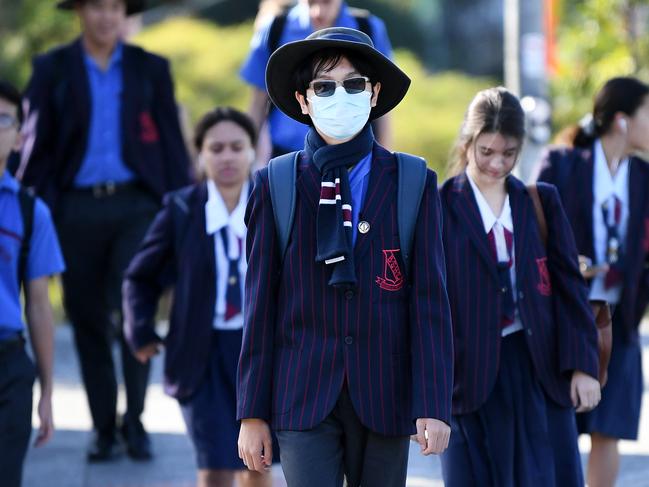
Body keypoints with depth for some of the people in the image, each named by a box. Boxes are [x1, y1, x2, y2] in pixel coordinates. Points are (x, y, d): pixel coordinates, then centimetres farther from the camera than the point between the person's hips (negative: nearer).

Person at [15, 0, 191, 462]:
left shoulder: (151, 69, 9)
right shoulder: (52, 69, 8)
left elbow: (172, 145, 9)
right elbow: (36, 146, 8)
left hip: (136, 205, -1)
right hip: (76, 208, 1)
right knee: (88, 320, 4)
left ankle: (134, 420, 0)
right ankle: (104, 428, 13)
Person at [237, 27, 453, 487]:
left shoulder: (413, 183, 4)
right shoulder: (275, 185, 4)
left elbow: (430, 300, 0)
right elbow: (261, 304, 3)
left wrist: (433, 405, -7)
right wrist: (252, 412, 1)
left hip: (385, 398, 1)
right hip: (304, 400, -1)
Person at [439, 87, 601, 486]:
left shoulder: (542, 202, 9)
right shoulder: (441, 208, 0)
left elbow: (570, 285, 8)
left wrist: (582, 365, 1)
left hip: (541, 369, 3)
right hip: (473, 374, -2)